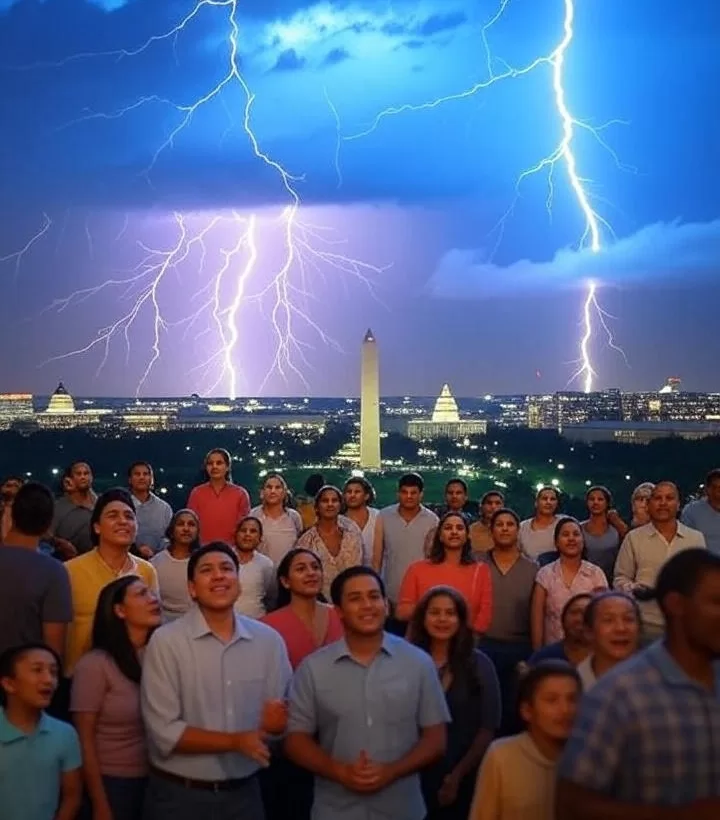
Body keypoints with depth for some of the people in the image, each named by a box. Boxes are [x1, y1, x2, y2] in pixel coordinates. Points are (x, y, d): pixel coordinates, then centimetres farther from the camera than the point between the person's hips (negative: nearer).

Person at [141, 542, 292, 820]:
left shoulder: (269, 640, -1)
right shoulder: (166, 641, -12)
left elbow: (282, 719, 3)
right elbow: (164, 732, -15)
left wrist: (276, 722, -19)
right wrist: (236, 742, -19)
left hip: (245, 792, 3)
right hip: (179, 794, -3)